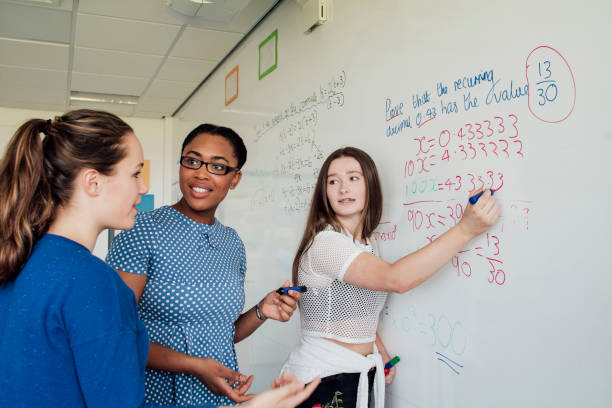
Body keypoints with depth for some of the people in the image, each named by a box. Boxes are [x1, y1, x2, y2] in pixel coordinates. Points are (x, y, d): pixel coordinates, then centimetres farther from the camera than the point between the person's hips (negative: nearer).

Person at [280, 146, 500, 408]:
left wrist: (379, 351, 4)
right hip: (323, 379, -7)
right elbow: (396, 279, -34)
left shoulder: (367, 246, 8)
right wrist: (466, 229, -33)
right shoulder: (324, 243, -21)